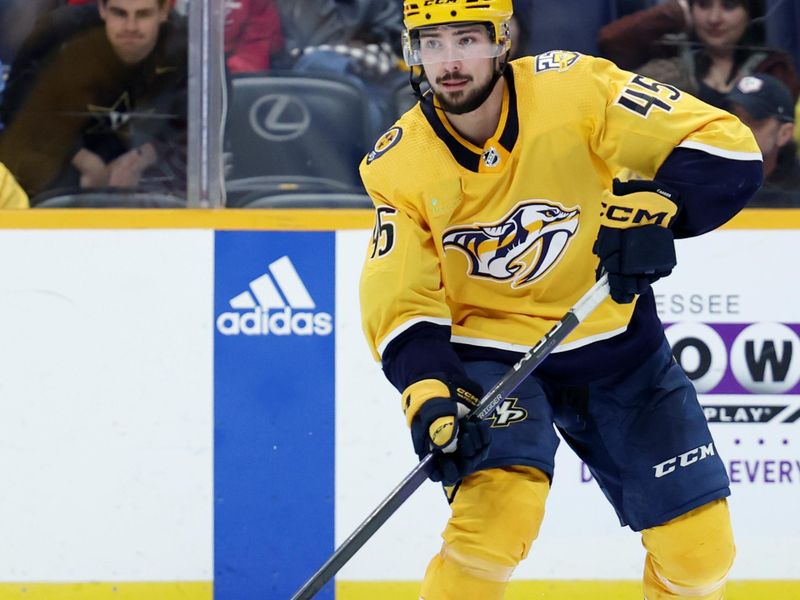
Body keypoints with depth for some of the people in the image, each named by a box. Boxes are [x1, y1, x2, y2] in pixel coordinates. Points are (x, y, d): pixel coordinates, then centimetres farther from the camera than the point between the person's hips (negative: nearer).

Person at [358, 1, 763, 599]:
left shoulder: (574, 88, -19)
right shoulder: (398, 166, -11)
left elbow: (726, 148, -20)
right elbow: (402, 304, -10)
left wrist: (654, 210, -36)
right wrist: (428, 395, -27)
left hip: (614, 343, 1)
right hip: (490, 352, -1)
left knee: (700, 549, 1)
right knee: (499, 509, -29)